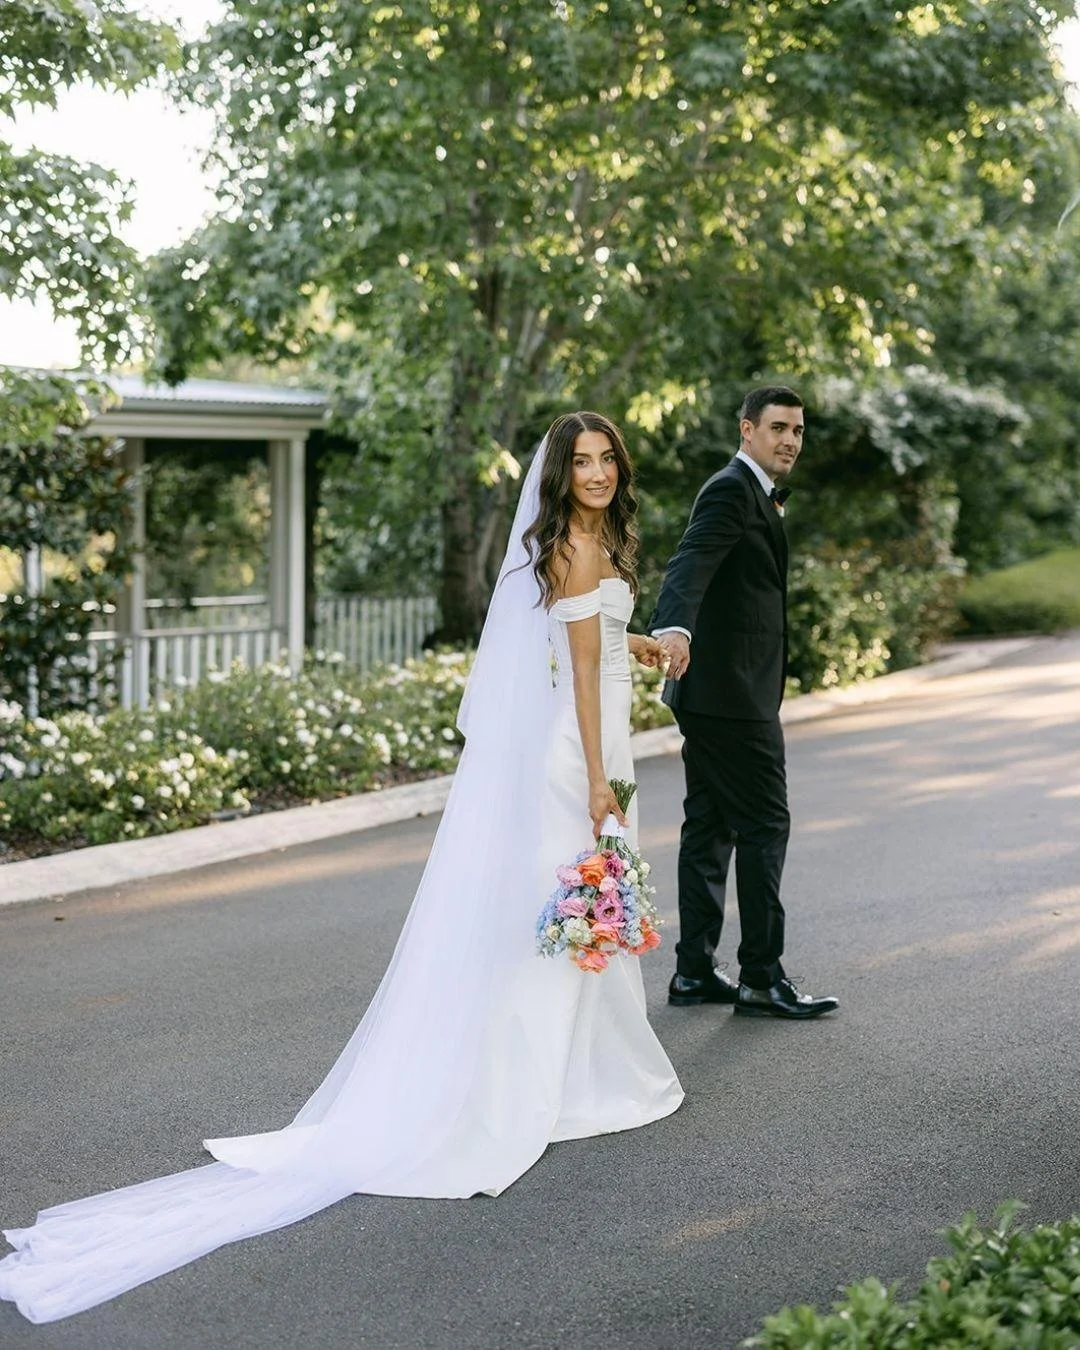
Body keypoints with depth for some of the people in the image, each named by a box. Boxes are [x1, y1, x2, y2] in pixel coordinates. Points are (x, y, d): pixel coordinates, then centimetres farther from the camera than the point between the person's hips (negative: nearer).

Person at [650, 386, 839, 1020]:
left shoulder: (751, 493, 19)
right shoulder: (732, 491, -13)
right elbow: (691, 563, -33)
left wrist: (772, 509, 47)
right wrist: (673, 628, -48)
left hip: (712, 695, 11)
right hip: (732, 693, -11)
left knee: (712, 829, 11)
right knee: (766, 825, -7)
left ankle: (695, 971, 16)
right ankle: (762, 978, -2)